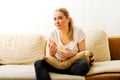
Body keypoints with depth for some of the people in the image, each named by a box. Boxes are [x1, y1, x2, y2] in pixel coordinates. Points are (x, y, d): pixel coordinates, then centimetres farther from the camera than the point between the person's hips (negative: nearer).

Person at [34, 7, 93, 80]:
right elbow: (50, 57, 4)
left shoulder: (78, 31, -9)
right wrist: (51, 53, -20)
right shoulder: (53, 34, -1)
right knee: (38, 63, -25)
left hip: (73, 64, -1)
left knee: (84, 65, -36)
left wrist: (73, 54, -24)